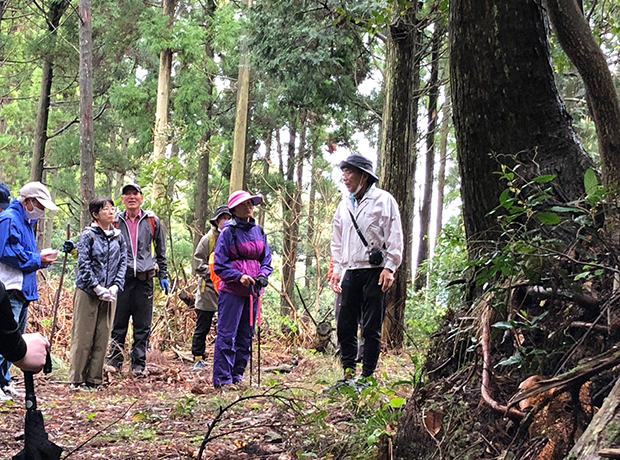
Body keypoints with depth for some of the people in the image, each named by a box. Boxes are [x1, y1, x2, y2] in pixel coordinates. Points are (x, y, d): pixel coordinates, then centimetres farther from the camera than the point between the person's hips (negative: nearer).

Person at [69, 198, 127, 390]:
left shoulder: (119, 237, 10)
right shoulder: (88, 235, -5)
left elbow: (122, 264, 8)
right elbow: (84, 264, -10)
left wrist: (115, 287, -6)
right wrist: (98, 288, -15)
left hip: (109, 294, 5)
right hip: (88, 293, -5)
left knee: (102, 337, 6)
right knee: (83, 336, -1)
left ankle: (94, 379, 14)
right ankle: (77, 379, 6)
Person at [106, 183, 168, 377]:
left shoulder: (152, 221, 9)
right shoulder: (116, 221, 8)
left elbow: (161, 250, 16)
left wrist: (163, 275, 13)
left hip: (144, 279, 0)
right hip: (121, 277, 0)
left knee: (143, 325, 2)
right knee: (118, 322, 2)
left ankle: (139, 363, 10)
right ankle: (114, 360, 12)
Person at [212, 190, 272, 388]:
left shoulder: (259, 231, 11)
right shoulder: (228, 232, -5)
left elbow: (266, 260, 15)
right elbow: (219, 265, -6)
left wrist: (262, 276, -5)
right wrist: (239, 276, -18)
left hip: (252, 291, 6)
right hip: (232, 291, -6)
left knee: (246, 336, 10)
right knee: (227, 334, -7)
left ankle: (237, 376, 19)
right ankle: (222, 378, -4)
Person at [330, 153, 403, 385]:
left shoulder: (383, 200, -1)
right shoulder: (344, 205, 16)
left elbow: (394, 237, -4)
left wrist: (389, 268, -12)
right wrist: (336, 269, 14)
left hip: (375, 272, -5)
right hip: (350, 273, 6)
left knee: (371, 328, -2)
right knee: (345, 327, 4)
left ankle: (367, 376, 4)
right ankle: (348, 373, 13)